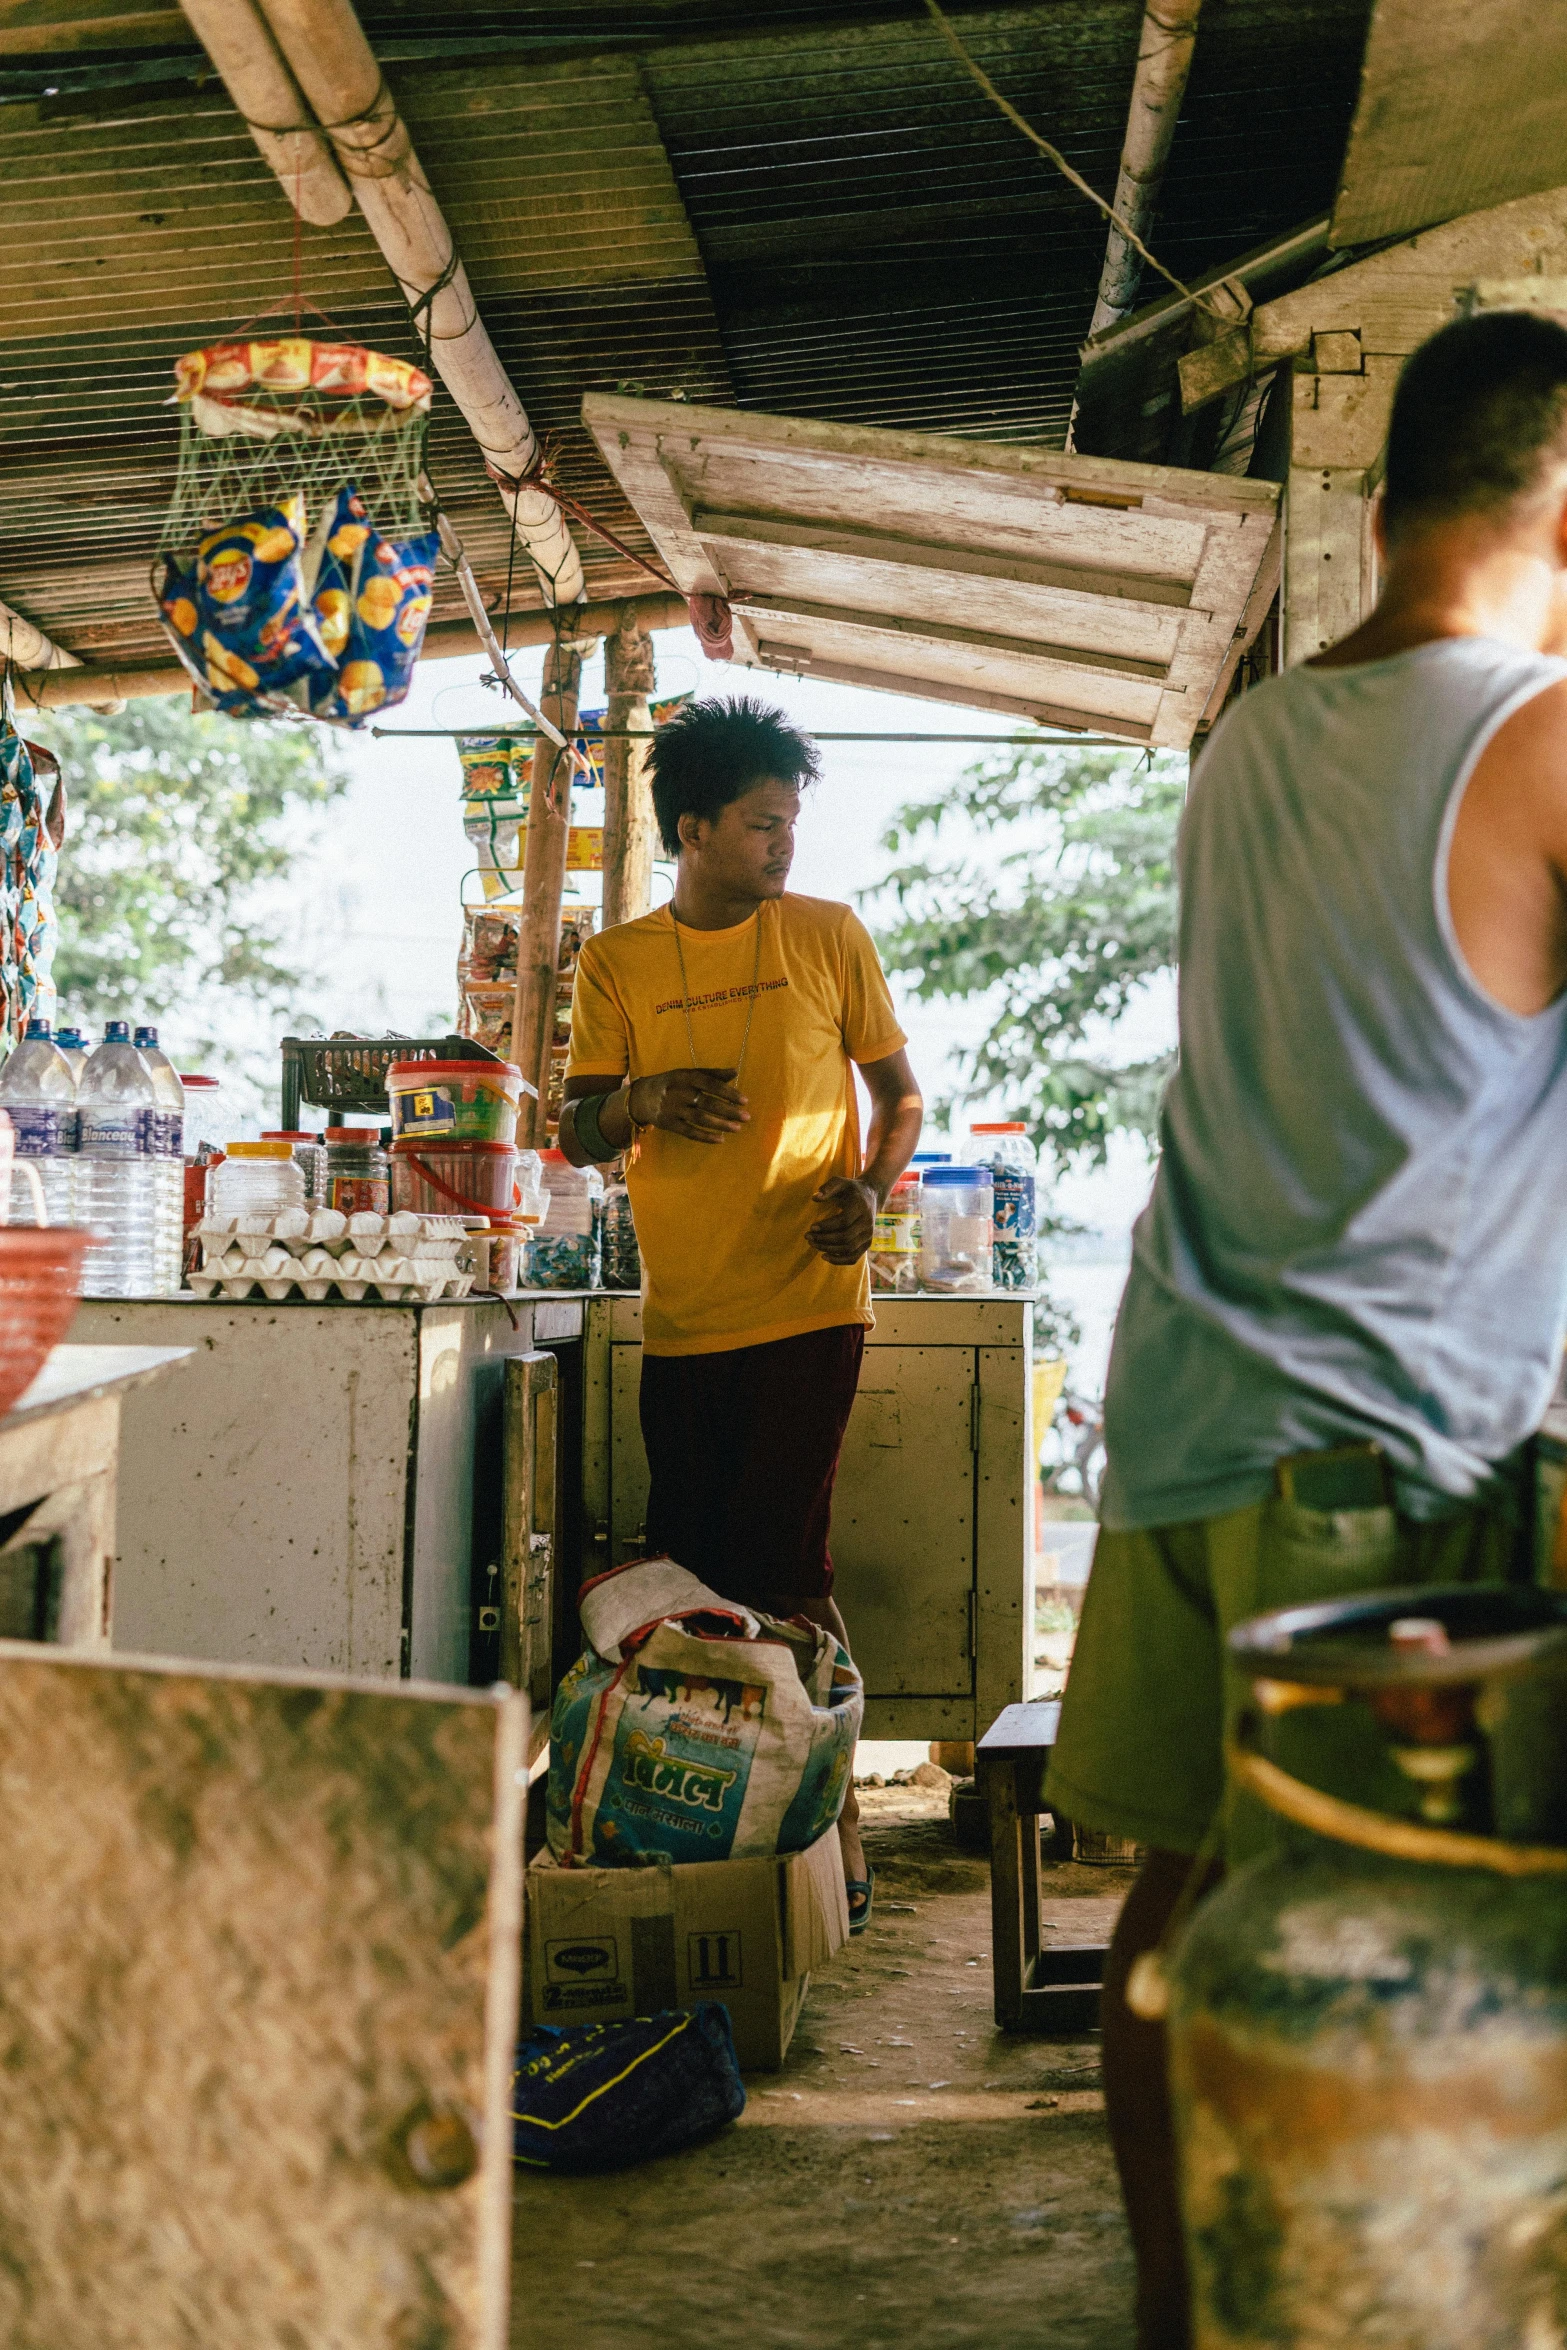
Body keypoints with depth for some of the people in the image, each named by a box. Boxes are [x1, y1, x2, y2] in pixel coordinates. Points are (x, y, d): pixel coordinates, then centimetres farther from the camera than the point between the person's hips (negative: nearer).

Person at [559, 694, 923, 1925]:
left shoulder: (829, 935, 4)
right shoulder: (617, 961, 7)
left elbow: (900, 1092, 10)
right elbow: (577, 1134, 4)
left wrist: (871, 1187, -9)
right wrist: (640, 1100, -18)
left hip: (806, 1304, -3)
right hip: (681, 1316, 3)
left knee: (782, 1566, -8)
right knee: (691, 1575, 7)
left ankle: (832, 1822, 7)